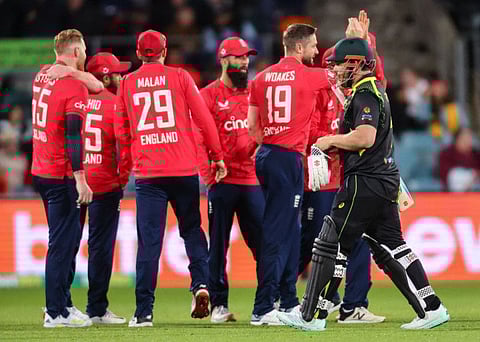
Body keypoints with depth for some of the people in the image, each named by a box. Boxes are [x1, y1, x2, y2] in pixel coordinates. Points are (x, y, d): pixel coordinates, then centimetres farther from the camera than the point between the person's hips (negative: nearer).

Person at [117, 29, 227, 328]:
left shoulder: (127, 84, 8)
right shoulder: (179, 77, 3)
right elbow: (203, 118, 0)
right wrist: (218, 155, 7)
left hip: (147, 172, 0)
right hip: (184, 169, 0)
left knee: (149, 241, -1)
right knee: (192, 230, 15)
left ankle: (144, 311, -6)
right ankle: (201, 283, -6)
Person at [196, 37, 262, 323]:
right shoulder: (209, 95, 0)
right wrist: (208, 173, -13)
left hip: (253, 179, 4)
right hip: (222, 181, -4)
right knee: (218, 244, 1)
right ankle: (219, 305, 5)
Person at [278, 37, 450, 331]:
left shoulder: (365, 94, -13)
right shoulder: (376, 90, 19)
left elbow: (364, 138, -26)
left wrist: (330, 141, -11)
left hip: (365, 183, -10)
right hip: (385, 181, 10)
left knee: (330, 243, -5)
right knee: (389, 246, 10)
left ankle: (308, 316, -4)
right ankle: (431, 308, 4)